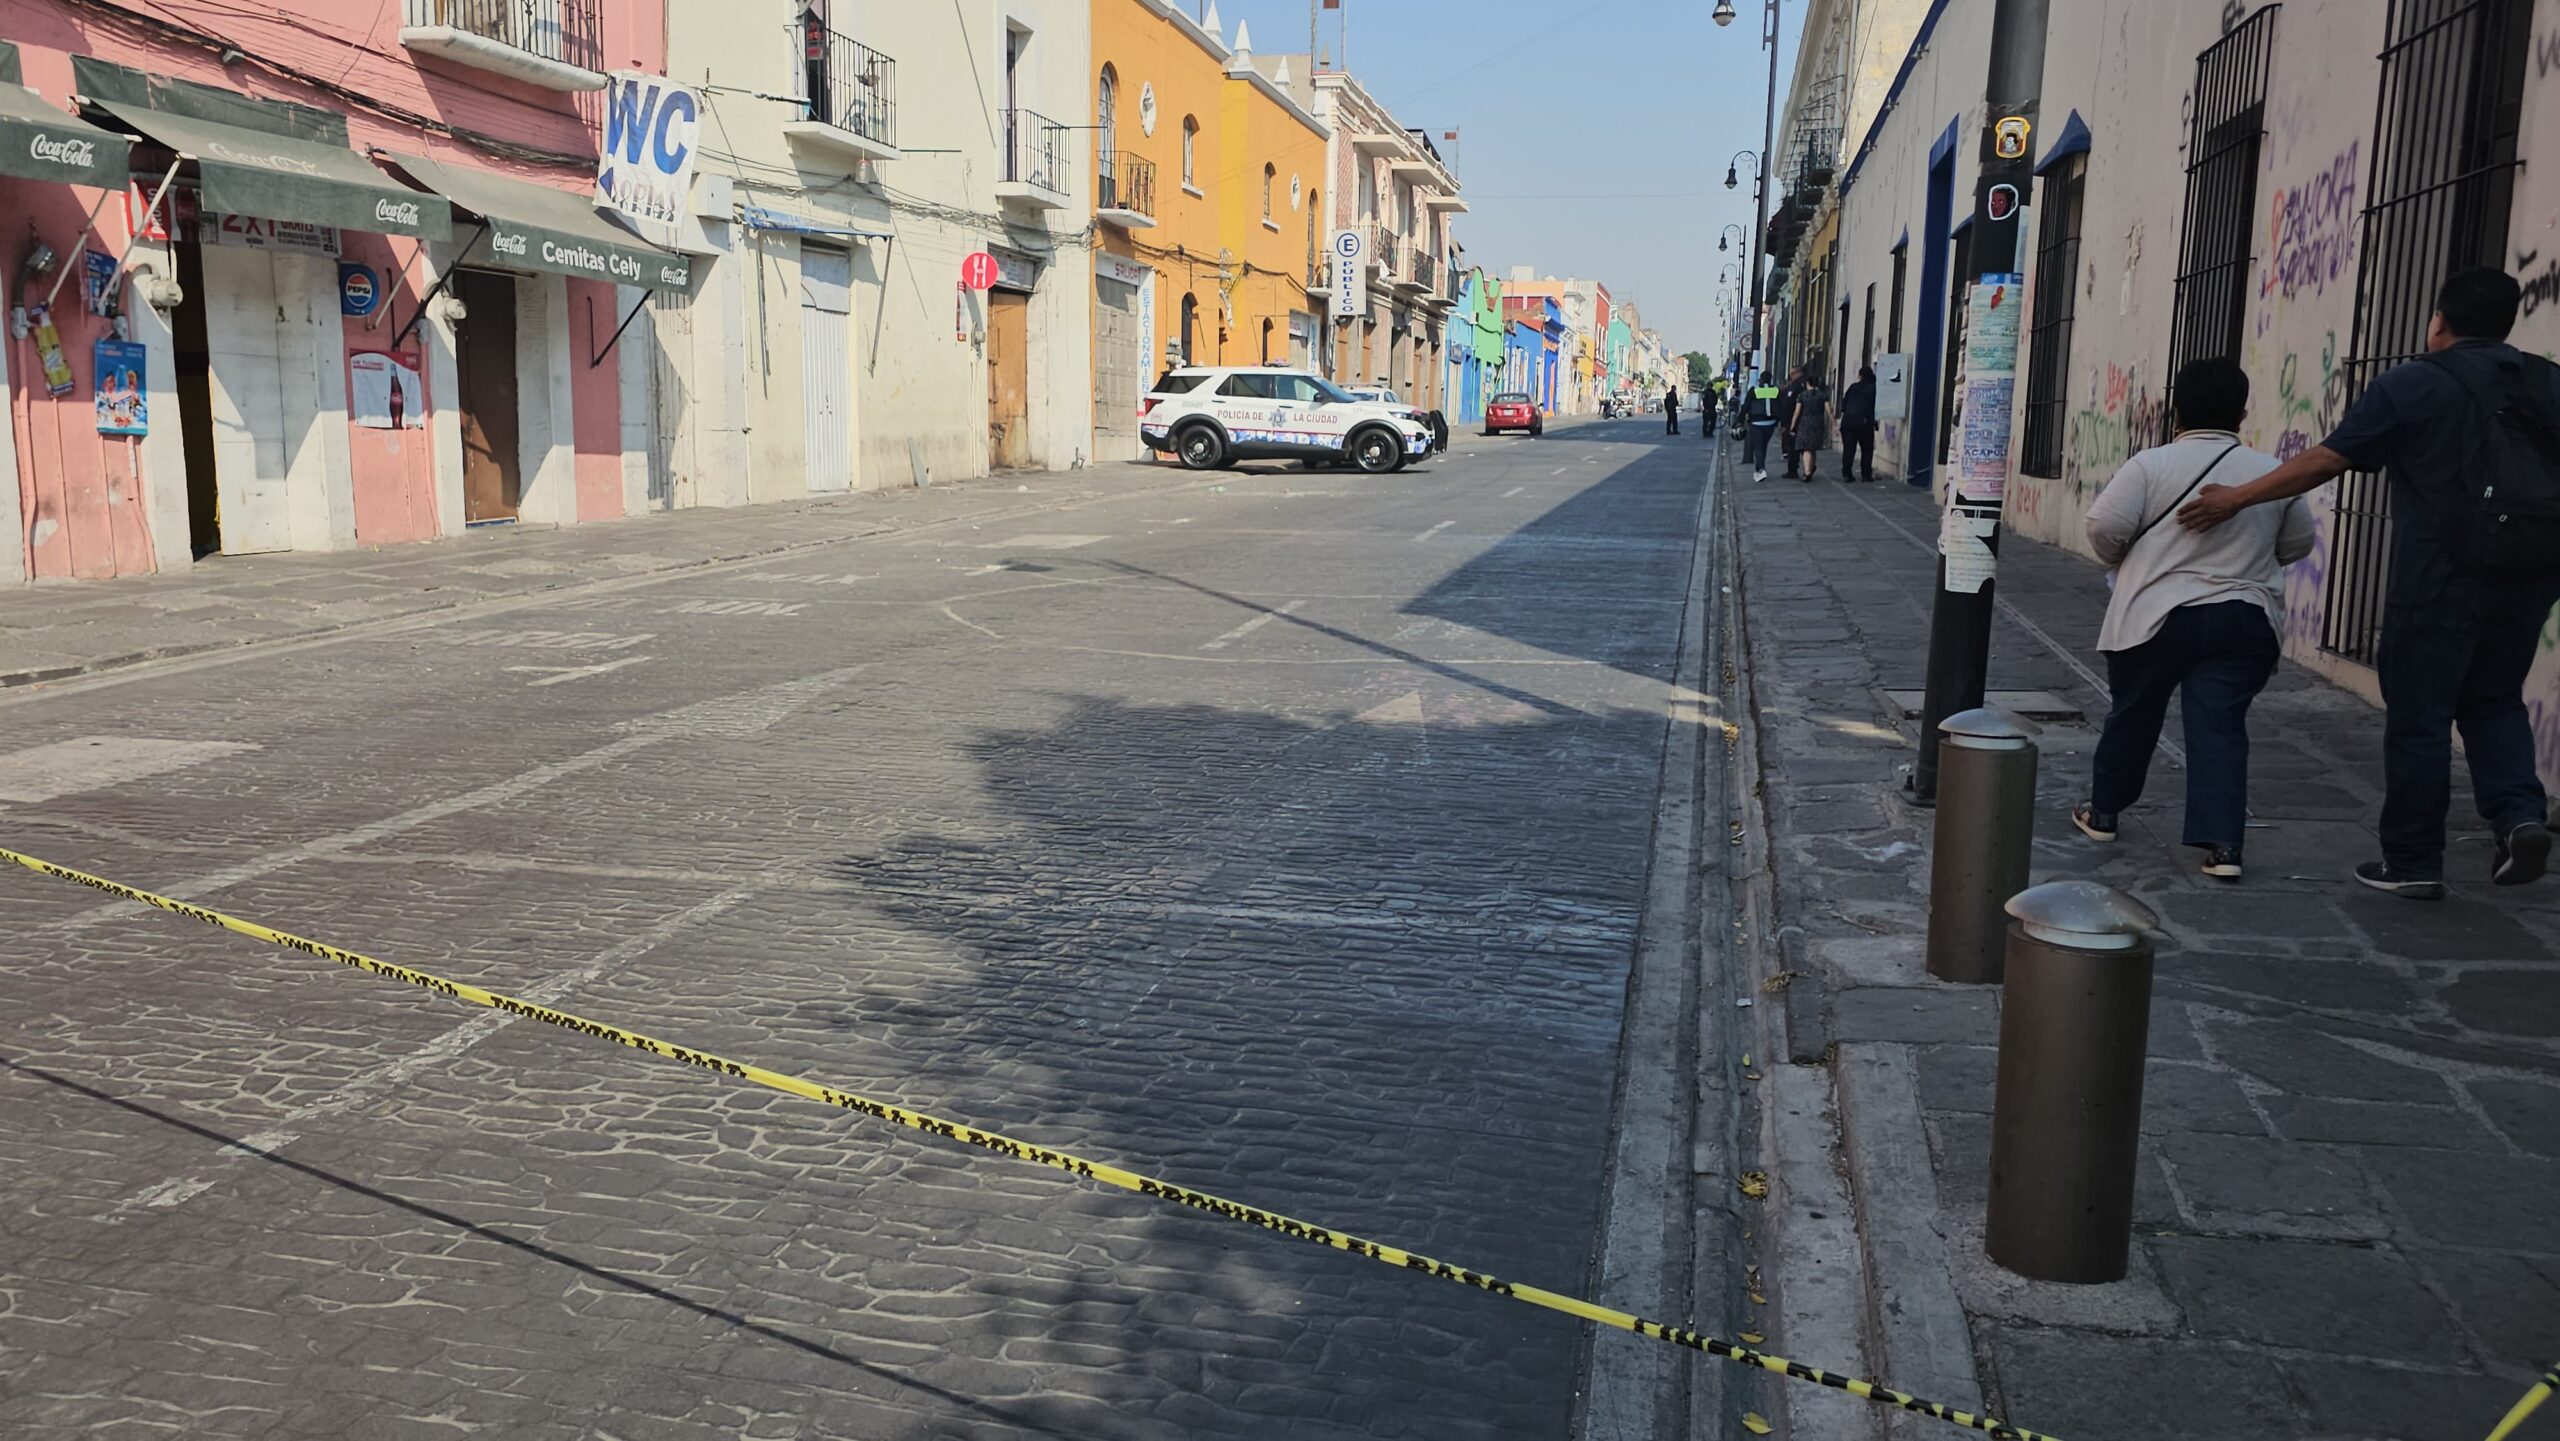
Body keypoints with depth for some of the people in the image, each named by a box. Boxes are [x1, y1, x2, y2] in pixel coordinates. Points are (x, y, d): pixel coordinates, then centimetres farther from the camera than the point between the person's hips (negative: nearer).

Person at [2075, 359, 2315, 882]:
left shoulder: (2152, 464, -8)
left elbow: (2105, 525, -13)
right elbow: (2299, 544, 13)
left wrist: (2123, 562, 8)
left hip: (2158, 615, -2)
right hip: (2243, 621, 2)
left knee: (2133, 716, 14)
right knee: (2221, 726, 2)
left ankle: (2103, 811, 29)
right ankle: (2222, 843, -6)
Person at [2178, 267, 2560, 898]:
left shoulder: (2410, 385, -6)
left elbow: (2325, 461, -9)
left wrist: (2237, 498, -3)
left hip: (2442, 578, -5)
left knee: (2419, 717, 3)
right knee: (2493, 701, 20)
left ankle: (2412, 862, 9)